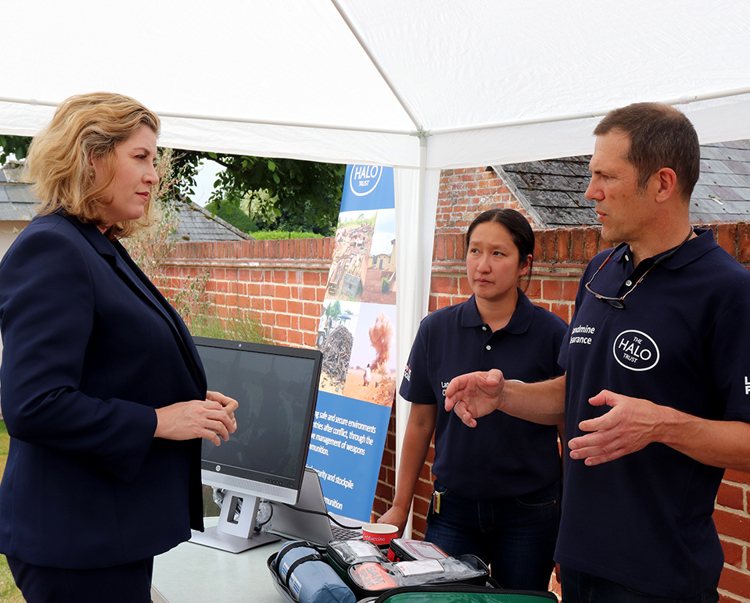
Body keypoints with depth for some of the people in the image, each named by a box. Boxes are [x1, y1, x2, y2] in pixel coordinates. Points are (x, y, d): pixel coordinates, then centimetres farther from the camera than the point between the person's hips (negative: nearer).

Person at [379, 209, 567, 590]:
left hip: (529, 513, -1)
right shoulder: (436, 330, -2)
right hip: (452, 510, 2)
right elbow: (420, 423, 5)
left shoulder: (553, 335, -9)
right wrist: (400, 506, 7)